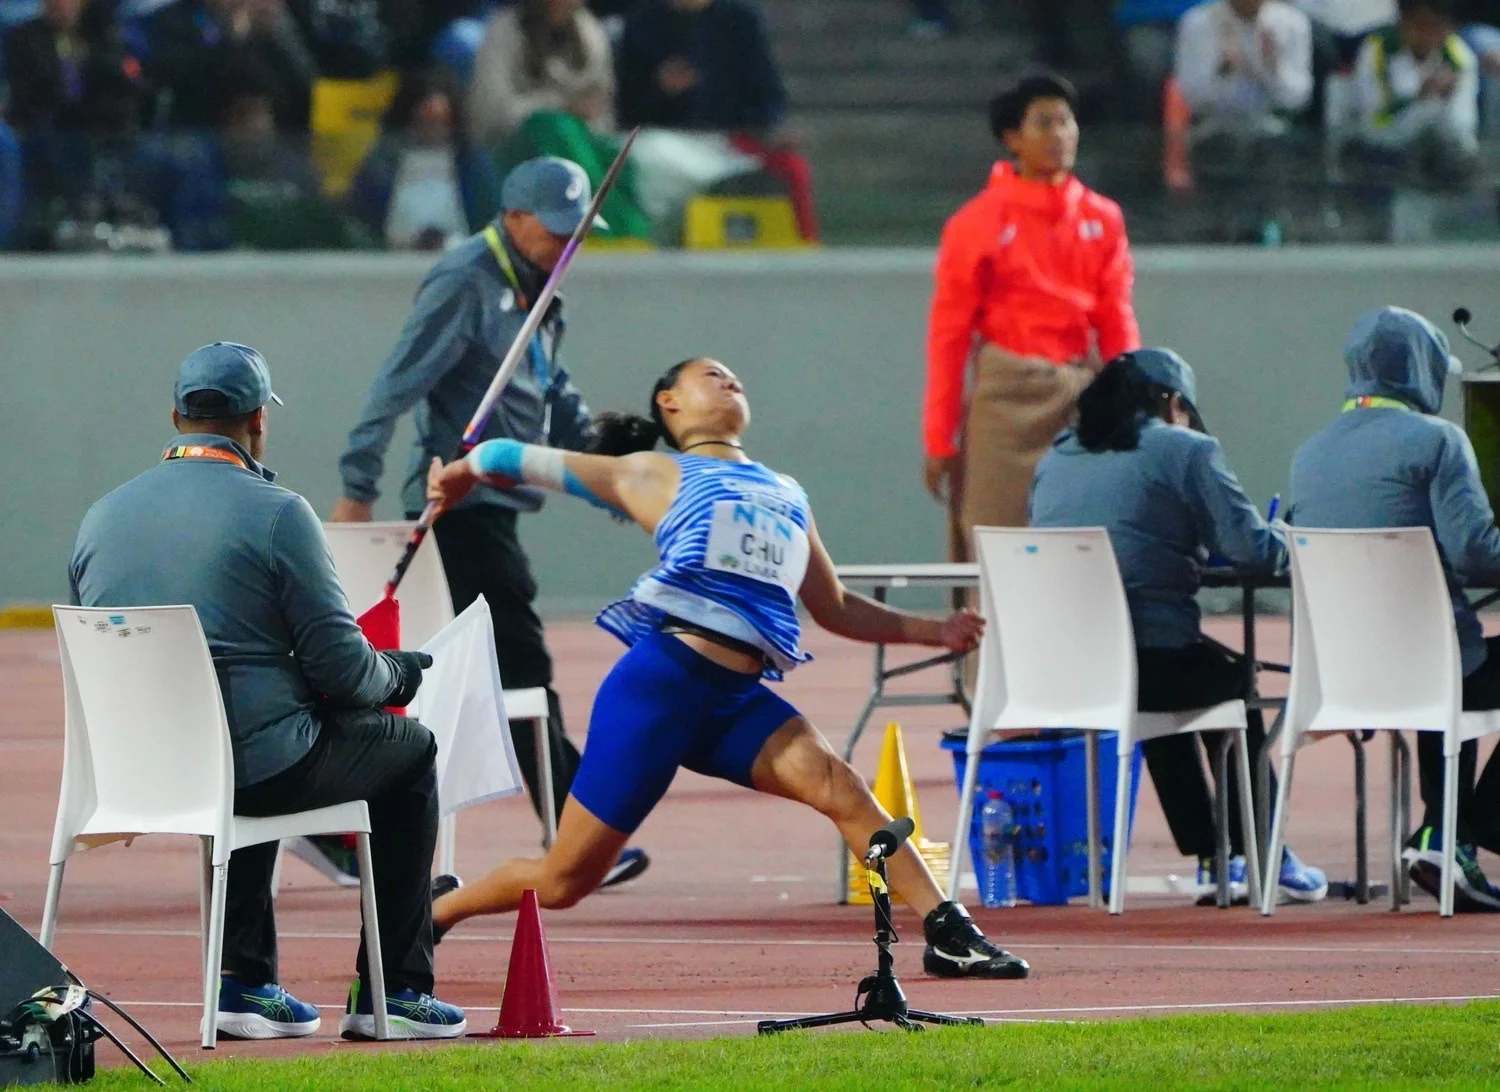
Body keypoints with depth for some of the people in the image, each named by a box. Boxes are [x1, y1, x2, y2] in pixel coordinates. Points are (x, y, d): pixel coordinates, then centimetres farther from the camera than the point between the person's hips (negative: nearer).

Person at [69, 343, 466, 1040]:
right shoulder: (275, 511, -10)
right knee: (407, 747, 20)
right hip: (254, 766, -6)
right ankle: (394, 990, 19)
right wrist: (394, 675, 13)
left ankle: (243, 982, 29)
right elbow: (340, 665, -11)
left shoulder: (102, 517, 7)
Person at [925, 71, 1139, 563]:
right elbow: (949, 333, -2)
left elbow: (1117, 321, 9)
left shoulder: (1102, 218, 8)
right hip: (1006, 397, -3)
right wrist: (938, 439, -4)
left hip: (1080, 392, 3)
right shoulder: (978, 223, -2)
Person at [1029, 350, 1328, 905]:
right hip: (1150, 664, -6)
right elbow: (1251, 548, -5)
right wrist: (1285, 542, 19)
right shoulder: (1185, 451, -1)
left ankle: (1212, 858, 39)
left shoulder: (1056, 459, 17)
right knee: (1233, 683, 28)